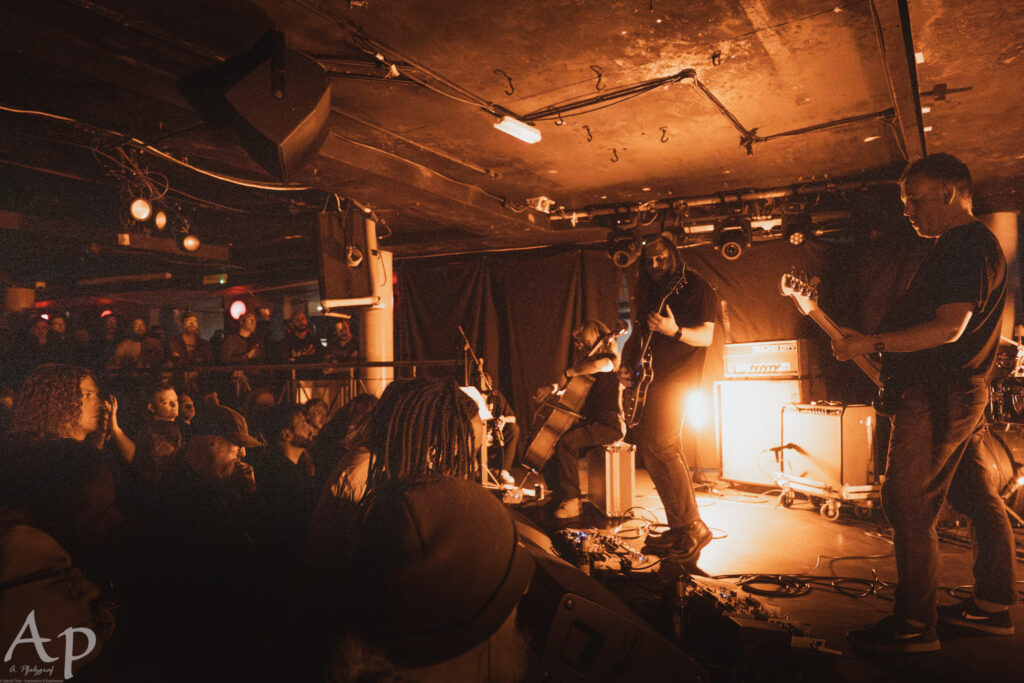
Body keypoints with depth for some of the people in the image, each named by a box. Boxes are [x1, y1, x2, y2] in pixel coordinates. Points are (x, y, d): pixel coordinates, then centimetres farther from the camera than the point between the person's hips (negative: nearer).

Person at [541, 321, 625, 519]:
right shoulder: (589, 359, 19)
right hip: (591, 422, 9)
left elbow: (597, 366, -35)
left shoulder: (609, 359, -8)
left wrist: (570, 372, -20)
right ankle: (559, 497, 7)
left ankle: (571, 501, -24)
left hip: (609, 425, -9)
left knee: (566, 442, -30)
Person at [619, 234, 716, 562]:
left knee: (658, 445, -19)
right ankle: (679, 529, 15)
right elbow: (637, 334, 23)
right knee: (648, 445, 6)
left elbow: (706, 336, -11)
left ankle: (693, 527, -10)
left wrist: (674, 331, -28)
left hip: (679, 374, -8)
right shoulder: (648, 293, 19)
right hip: (651, 377, 8)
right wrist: (626, 365, 6)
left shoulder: (696, 287, -2)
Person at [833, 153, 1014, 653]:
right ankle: (993, 607, 27)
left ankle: (913, 625, -1)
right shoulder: (970, 244, 19)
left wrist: (872, 343, -24)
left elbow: (948, 328, -25)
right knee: (978, 499, 15)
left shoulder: (968, 246, -14)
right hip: (960, 392, 11)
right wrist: (876, 342, 17)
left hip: (938, 397, -11)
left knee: (908, 505, -8)